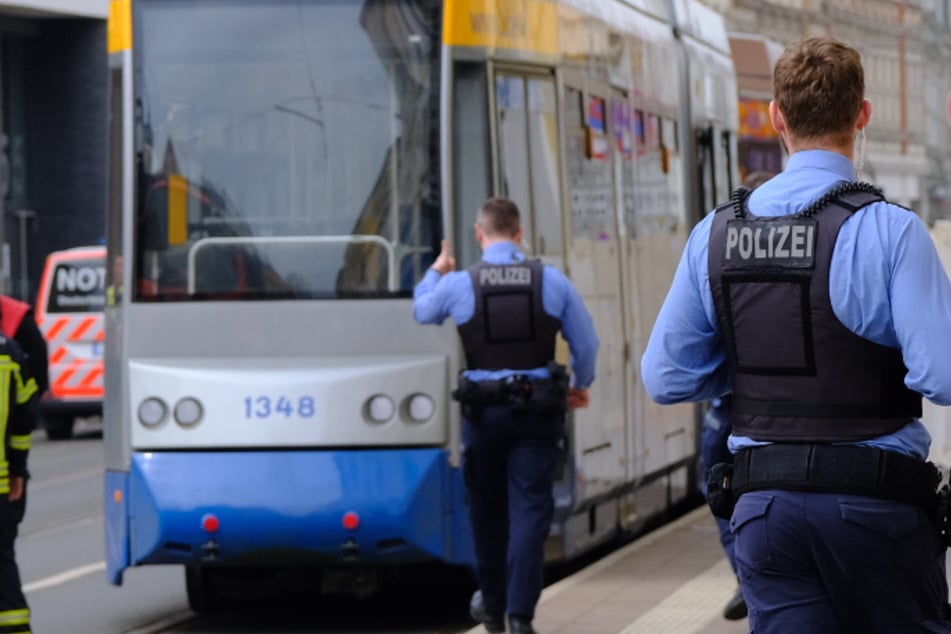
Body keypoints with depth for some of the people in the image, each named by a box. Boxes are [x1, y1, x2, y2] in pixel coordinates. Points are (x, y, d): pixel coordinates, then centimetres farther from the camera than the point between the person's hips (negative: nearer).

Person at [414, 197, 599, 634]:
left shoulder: (458, 284, -4)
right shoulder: (552, 281, -2)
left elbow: (422, 311, 18)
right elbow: (586, 343, 6)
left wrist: (435, 272, 37)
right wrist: (580, 385, 25)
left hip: (483, 411, 0)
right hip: (538, 409, 0)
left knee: (487, 508, 15)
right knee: (530, 509, -2)